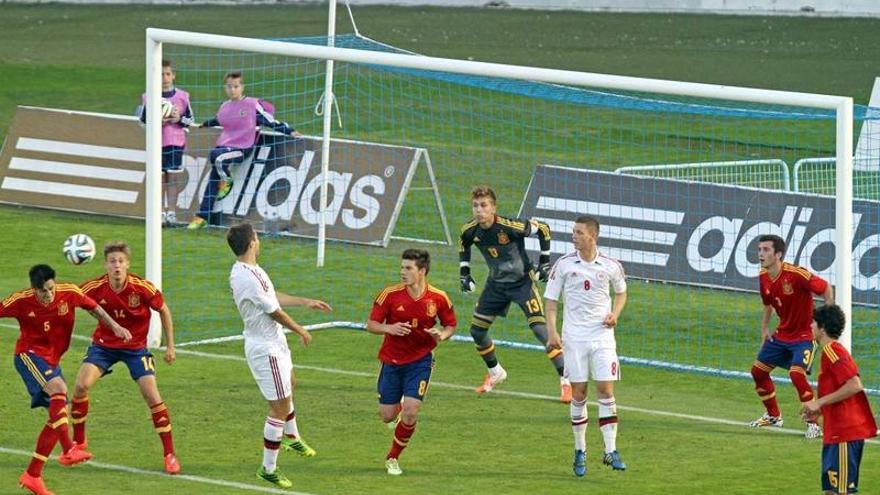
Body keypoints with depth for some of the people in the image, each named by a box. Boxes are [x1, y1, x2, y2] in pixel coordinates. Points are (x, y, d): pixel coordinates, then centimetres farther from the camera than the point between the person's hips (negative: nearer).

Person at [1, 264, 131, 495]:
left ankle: (32, 474, 7)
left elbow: (94, 308, 8)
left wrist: (115, 326, -1)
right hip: (29, 355, -5)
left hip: (52, 360, 5)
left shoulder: (70, 294, -9)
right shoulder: (21, 301, -17)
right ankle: (68, 450, -40)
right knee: (58, 389, -32)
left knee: (59, 415, 1)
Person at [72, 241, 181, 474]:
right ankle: (79, 442, 7)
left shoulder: (142, 288, -21)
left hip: (135, 346, -1)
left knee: (151, 394, -12)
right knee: (81, 385, -15)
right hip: (104, 344, 1)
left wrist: (170, 346, 0)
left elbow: (163, 311, -4)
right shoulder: (95, 288, -19)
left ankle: (170, 454, -1)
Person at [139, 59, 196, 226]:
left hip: (176, 142, 1)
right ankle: (160, 212, 9)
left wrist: (179, 119, -12)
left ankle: (171, 212, 8)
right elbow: (142, 117, 4)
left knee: (173, 177, 2)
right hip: (157, 142, 0)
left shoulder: (182, 96, 2)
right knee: (159, 178, 3)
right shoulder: (149, 97, -1)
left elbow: (191, 120, 7)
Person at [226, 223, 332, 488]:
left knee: (289, 383, 33)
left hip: (272, 344, 11)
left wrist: (307, 302, 24)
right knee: (280, 407, -5)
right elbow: (275, 312, -19)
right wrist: (300, 331, -2)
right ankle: (269, 469, 4)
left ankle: (291, 436, 56)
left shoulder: (243, 271, 3)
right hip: (267, 350, -11)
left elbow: (274, 297, 17)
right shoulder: (249, 278, -30)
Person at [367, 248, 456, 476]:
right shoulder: (390, 294, -12)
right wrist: (389, 329, -26)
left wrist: (442, 335, -17)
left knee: (410, 412, -14)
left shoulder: (439, 298, -9)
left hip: (420, 361, -1)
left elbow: (450, 325, 6)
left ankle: (393, 458, 9)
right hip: (391, 361, 1)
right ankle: (397, 407, 43)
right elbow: (371, 324, -5)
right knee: (387, 415, 3)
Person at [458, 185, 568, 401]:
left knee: (540, 329, -16)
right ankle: (495, 373, 34)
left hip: (522, 281, -6)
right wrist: (464, 273, 9)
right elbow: (463, 245, 14)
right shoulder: (470, 230, -12)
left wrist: (544, 261, -10)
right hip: (496, 284, 6)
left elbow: (543, 230, -14)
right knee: (476, 330, 8)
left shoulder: (509, 226, -28)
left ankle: (566, 381, -11)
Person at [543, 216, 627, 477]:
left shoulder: (611, 266, 0)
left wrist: (615, 314, 0)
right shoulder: (564, 264, -2)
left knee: (606, 390, -6)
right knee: (578, 393, 2)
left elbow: (621, 292, 19)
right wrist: (552, 331, -8)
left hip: (602, 335, 0)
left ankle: (610, 451, -3)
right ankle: (580, 451, 15)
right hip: (574, 337, 0)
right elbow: (551, 299, 3)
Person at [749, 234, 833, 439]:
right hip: (781, 334, 8)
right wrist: (764, 328, 11)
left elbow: (826, 288, -18)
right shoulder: (763, 277, -2)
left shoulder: (796, 274, -26)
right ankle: (773, 416, 32)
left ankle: (814, 424, -11)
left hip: (804, 335, -8)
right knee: (758, 370, 11)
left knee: (797, 374, -25)